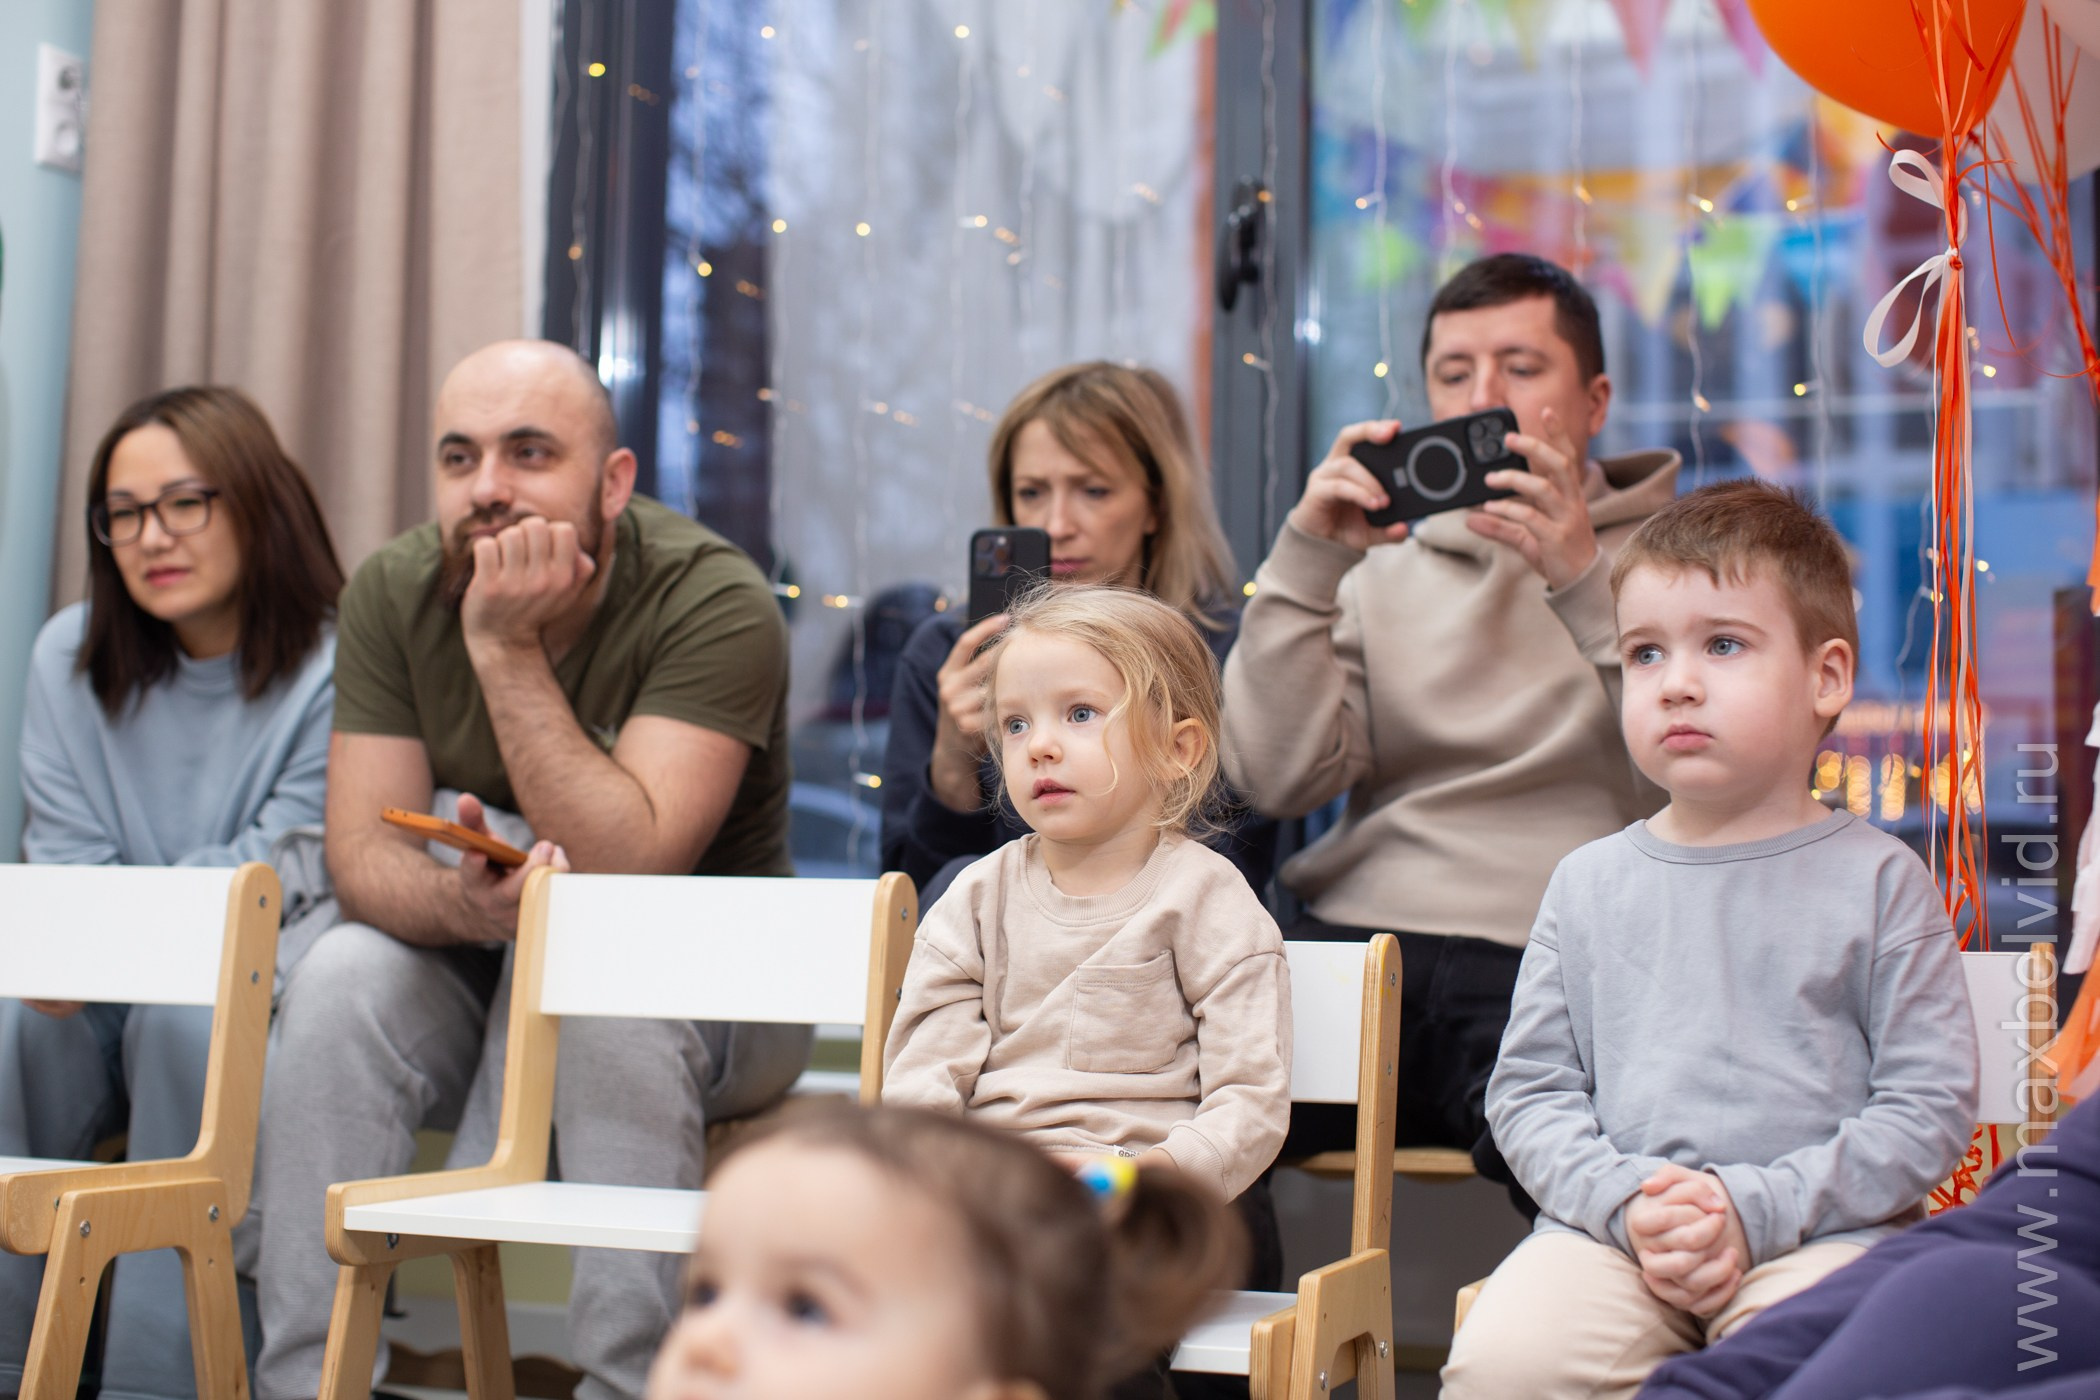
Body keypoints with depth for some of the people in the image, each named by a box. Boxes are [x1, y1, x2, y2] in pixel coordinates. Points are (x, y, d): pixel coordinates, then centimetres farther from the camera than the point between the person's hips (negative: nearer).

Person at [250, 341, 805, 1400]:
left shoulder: (714, 603, -21)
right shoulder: (395, 594, -6)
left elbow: (625, 874, -30)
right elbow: (363, 852, -12)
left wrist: (507, 650, -32)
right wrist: (461, 904, -36)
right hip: (478, 964, 4)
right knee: (341, 980, -25)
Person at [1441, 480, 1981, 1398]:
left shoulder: (1878, 880, 6)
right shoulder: (1590, 883, 14)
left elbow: (1931, 1108, -1)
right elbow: (1528, 1090, 10)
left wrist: (1753, 1208, -12)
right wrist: (1626, 1201, -10)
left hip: (1820, 1229, -2)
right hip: (1608, 1230, 2)